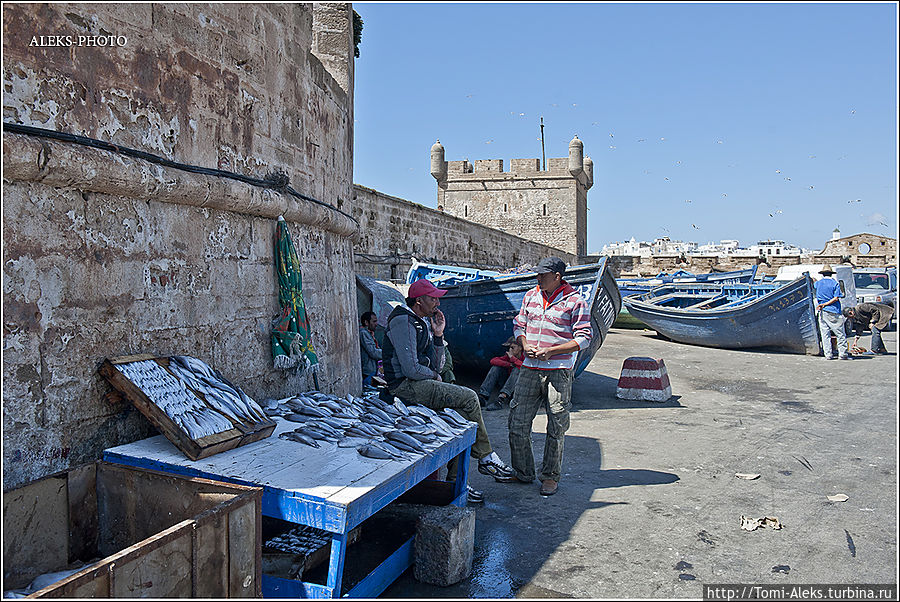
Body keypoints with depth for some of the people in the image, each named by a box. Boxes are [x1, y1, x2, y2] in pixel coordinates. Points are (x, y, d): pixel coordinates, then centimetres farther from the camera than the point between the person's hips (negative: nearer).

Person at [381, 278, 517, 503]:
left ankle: (455, 481, -3)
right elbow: (411, 369, -20)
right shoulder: (403, 322, -12)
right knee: (469, 398, -18)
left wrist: (438, 336, 6)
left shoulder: (422, 323, 18)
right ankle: (486, 457, -3)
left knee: (461, 414, -7)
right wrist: (434, 376, -3)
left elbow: (438, 366, 16)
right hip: (407, 386, -10)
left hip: (422, 384, 10)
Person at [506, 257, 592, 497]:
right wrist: (525, 344, -2)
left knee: (556, 428, 4)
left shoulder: (575, 302, -4)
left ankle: (550, 476, 21)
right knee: (518, 423, 3)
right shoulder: (531, 296, 12)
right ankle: (522, 473, 20)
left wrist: (551, 351, -14)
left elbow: (584, 338, -6)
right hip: (530, 369, 4)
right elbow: (519, 324, 19)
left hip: (559, 371, -4)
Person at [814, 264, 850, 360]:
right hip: (833, 312, -3)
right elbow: (836, 298, -9)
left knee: (825, 334, 5)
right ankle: (843, 353, 2)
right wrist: (825, 304, -8)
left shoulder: (818, 283, 7)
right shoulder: (835, 283, -3)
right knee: (840, 334, 4)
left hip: (822, 312, 3)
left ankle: (828, 354, 3)